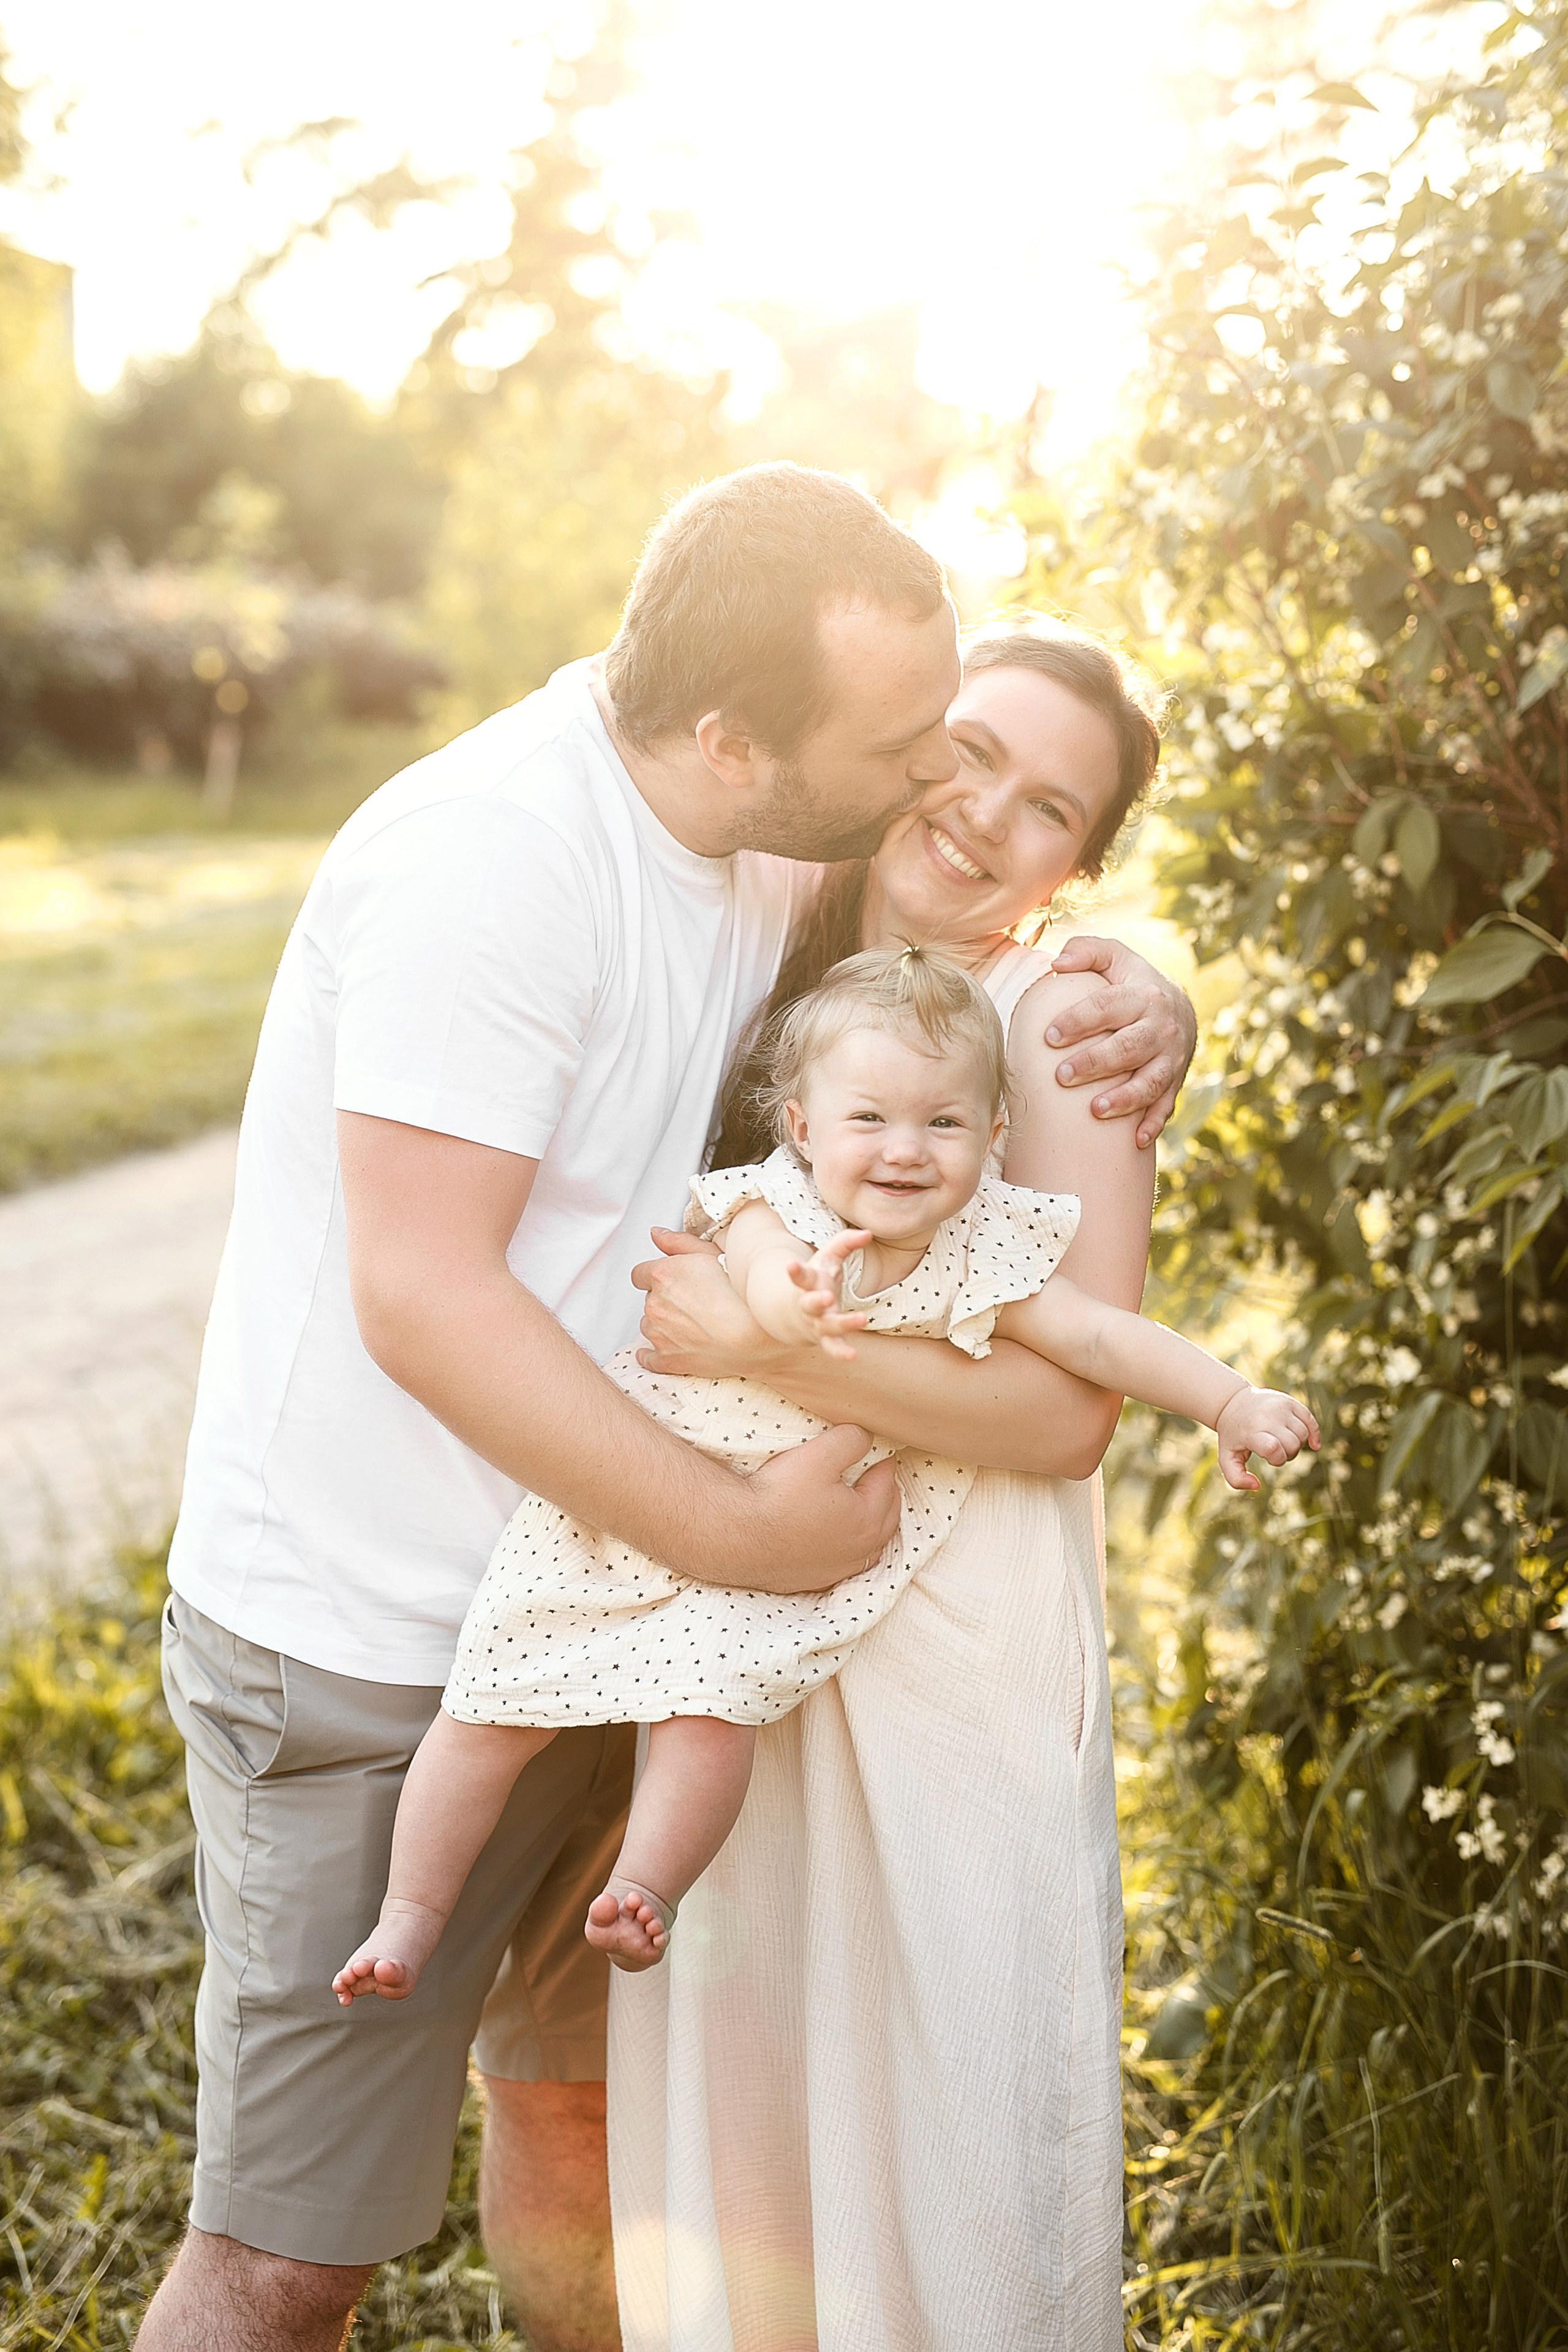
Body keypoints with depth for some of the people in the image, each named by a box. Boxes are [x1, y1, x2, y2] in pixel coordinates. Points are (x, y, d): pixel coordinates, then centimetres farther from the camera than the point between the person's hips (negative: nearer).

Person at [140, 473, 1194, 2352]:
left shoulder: (747, 845, 1)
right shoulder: (488, 853, -25)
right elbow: (423, 1299, -27)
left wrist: (1135, 993, -7)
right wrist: (738, 1531, -24)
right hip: (362, 1657, -8)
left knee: (583, 2100, 24)